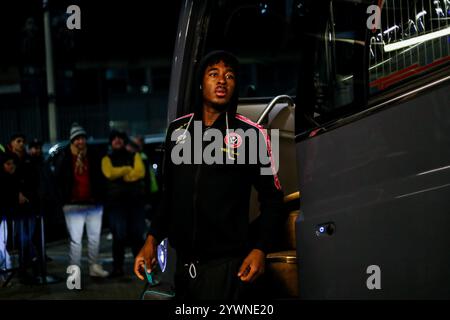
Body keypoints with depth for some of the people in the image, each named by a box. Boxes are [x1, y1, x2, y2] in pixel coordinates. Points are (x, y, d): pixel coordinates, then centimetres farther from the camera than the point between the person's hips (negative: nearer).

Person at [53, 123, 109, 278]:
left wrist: (99, 196, 5)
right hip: (73, 205, -3)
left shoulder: (93, 155, 6)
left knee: (94, 237, 11)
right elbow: (58, 179, -1)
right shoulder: (63, 157, -2)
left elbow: (100, 177, 13)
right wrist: (64, 199, -6)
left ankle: (94, 267, 23)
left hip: (93, 204, 3)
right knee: (75, 240, -5)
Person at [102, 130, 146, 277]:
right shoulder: (107, 159, 12)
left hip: (135, 199, 1)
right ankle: (118, 267, 1)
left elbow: (140, 172, -5)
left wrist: (120, 174, -9)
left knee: (137, 234, 2)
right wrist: (128, 169, -6)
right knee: (119, 236, -3)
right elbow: (109, 173, -10)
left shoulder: (134, 156, 14)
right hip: (116, 200, -1)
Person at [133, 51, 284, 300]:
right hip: (184, 263, 4)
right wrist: (152, 239, 8)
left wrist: (260, 249, -11)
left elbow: (271, 198, -1)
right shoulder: (178, 130, 10)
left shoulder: (251, 134, -3)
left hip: (228, 265, -4)